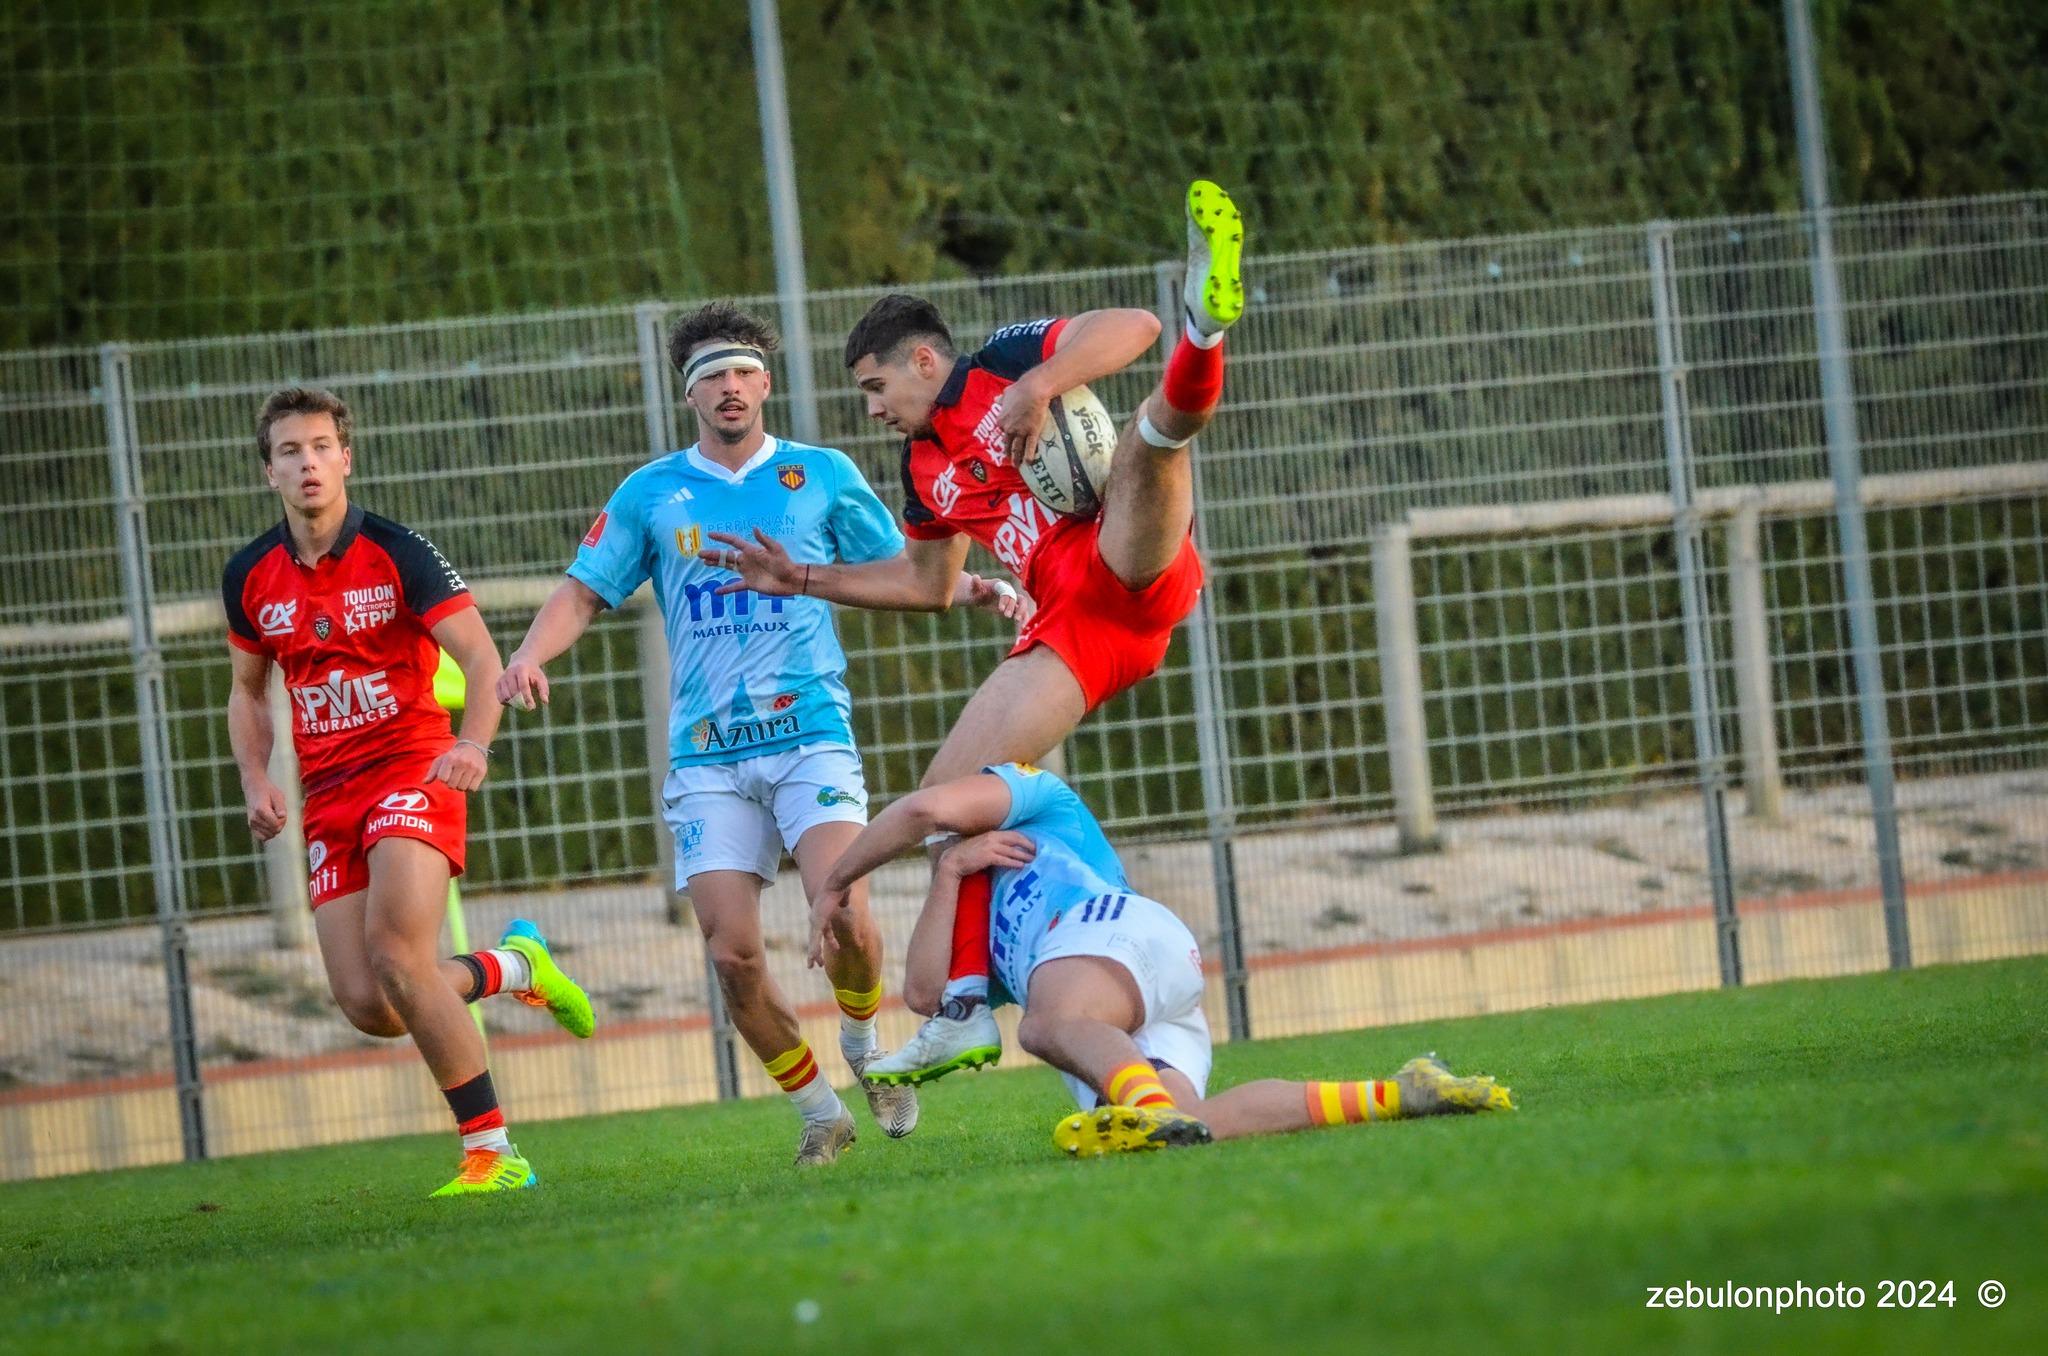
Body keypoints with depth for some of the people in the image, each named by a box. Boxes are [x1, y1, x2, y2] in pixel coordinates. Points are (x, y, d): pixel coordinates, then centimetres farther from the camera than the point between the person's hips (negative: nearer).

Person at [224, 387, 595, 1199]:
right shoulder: (251, 578, 7)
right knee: (368, 1006, -6)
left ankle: (493, 1154, -13)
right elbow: (248, 691, 21)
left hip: (411, 774, -5)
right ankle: (513, 967, 24)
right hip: (327, 798, 5)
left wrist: (473, 744, -33)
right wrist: (257, 782, 4)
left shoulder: (397, 555, -8)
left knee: (398, 961, -23)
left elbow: (482, 660, -13)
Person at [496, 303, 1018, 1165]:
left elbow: (899, 571, 16)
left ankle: (865, 1049, 10)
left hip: (810, 732, -1)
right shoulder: (651, 494, 10)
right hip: (705, 752, 1)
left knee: (846, 916, -22)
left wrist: (974, 589, -2)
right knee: (732, 952, -10)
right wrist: (529, 655, -7)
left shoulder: (820, 476, 9)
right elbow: (584, 593, 11)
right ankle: (818, 1109, 10)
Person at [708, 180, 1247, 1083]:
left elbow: (1133, 327, -10)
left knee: (1150, 438, -36)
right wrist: (805, 581, 33)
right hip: (1066, 628, 8)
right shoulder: (926, 465, 24)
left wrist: (1040, 385, -23)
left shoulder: (1001, 366, 4)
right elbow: (927, 581, 38)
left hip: (1131, 570, -8)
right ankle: (965, 1014, 3)